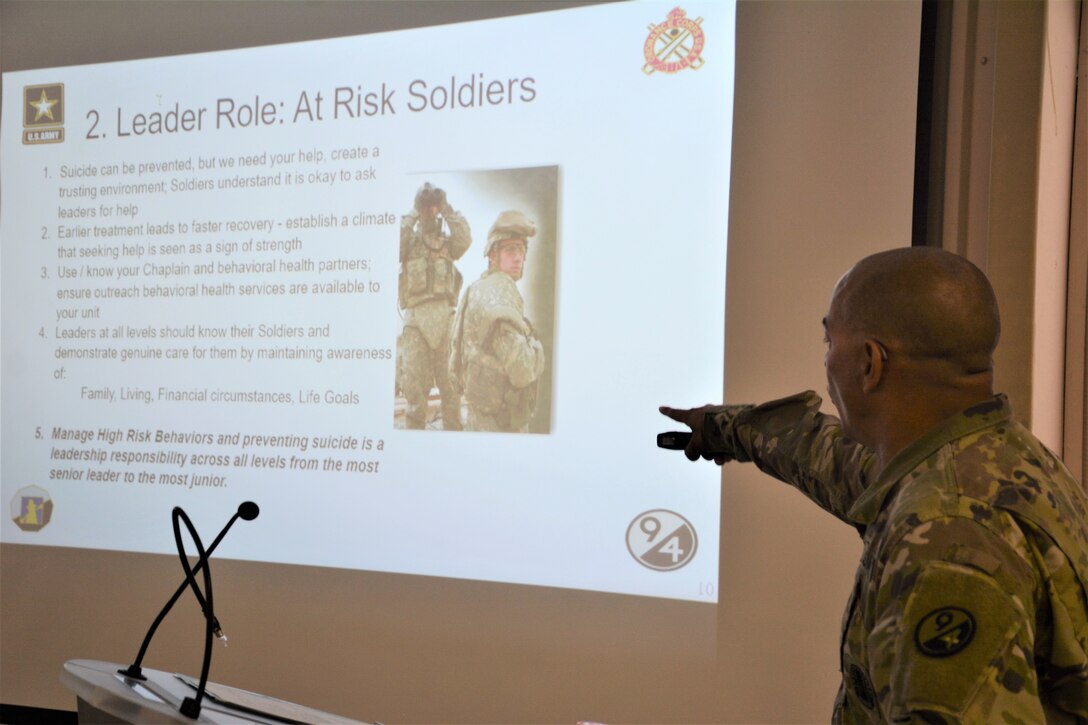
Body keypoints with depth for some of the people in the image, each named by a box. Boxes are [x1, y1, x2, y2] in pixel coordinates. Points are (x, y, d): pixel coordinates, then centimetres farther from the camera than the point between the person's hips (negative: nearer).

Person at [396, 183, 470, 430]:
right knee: (414, 380, -3)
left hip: (445, 317, 1)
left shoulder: (447, 241, 16)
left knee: (450, 381, 3)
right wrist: (413, 215, -1)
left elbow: (465, 240, -5)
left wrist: (447, 210, -1)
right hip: (416, 319, -1)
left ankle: (452, 430, 8)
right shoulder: (409, 239, 13)